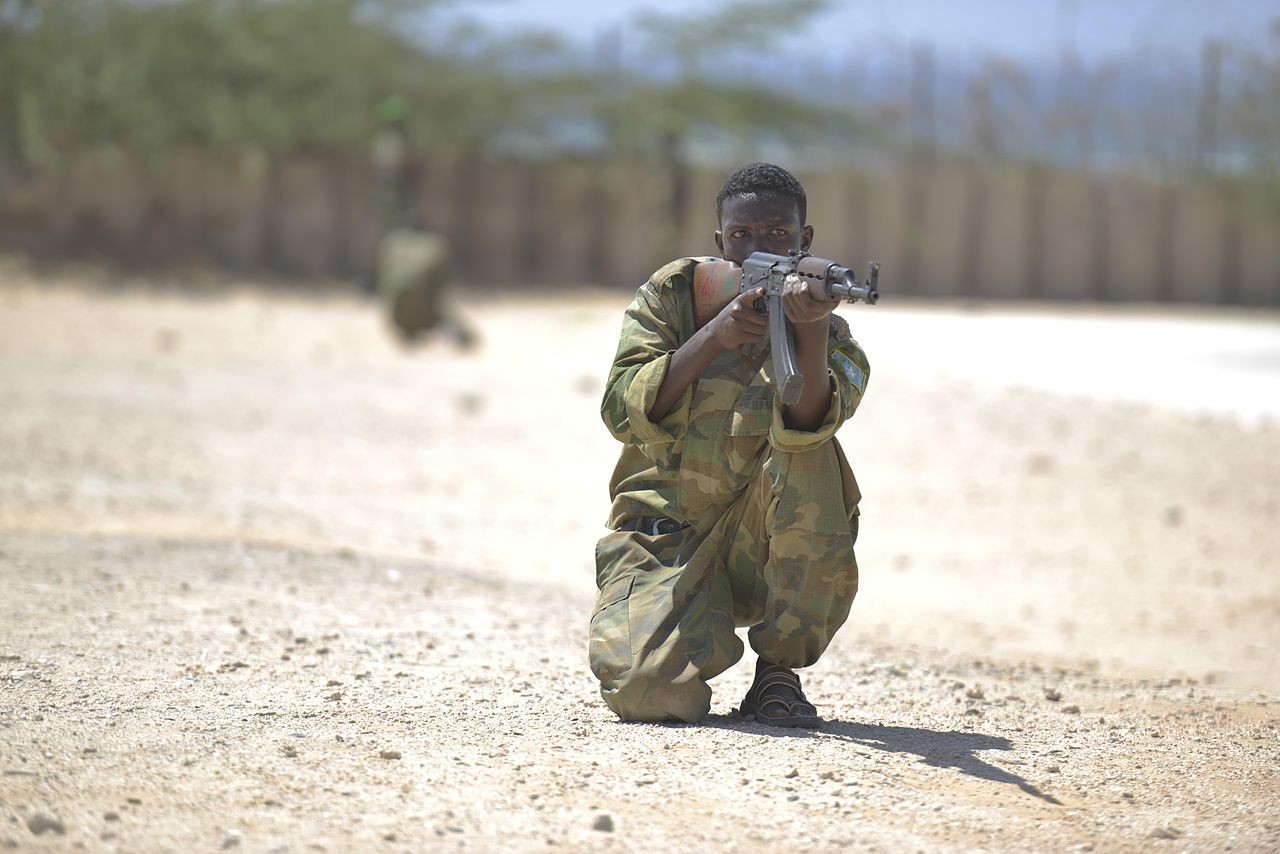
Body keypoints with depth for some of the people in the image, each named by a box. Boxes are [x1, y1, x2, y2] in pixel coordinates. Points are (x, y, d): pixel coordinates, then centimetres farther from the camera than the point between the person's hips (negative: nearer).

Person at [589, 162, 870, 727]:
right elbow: (626, 414, -14)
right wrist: (714, 336, -26)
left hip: (760, 547, 1)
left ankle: (778, 673, -17)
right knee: (647, 692, -29)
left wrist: (812, 330, -44)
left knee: (809, 444, -30)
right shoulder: (673, 293, -1)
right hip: (664, 539, -1)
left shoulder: (834, 339, -5)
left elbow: (805, 426, -28)